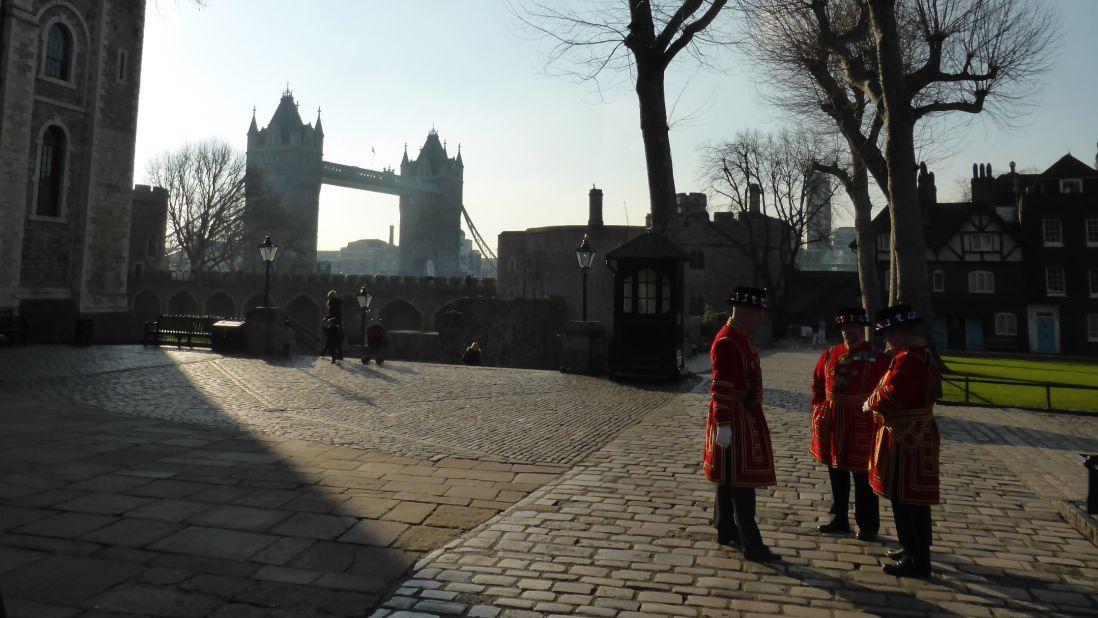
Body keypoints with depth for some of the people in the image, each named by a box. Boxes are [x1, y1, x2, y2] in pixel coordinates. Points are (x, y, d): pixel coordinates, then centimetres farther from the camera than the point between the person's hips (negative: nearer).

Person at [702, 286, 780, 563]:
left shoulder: (742, 338, 12)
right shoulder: (726, 342, -20)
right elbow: (721, 389, -23)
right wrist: (723, 425, -25)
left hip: (746, 418, 10)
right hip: (735, 419, -10)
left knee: (729, 479, 18)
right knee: (742, 481, -5)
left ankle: (726, 531, 30)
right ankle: (752, 545, 2)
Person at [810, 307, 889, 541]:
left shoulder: (877, 359, -7)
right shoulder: (830, 354, 6)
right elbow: (818, 383, 15)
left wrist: (874, 413, -12)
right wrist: (819, 408, 8)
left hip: (861, 426, -4)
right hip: (832, 424, 5)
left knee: (863, 478, 3)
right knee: (837, 475, 14)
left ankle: (868, 526, 16)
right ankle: (839, 520, 26)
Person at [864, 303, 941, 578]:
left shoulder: (908, 359, -22)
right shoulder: (923, 354, 12)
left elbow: (888, 397, -26)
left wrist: (870, 404, -7)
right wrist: (879, 401, 5)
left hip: (906, 440, -10)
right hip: (918, 435, 10)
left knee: (906, 501, 0)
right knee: (913, 499, 20)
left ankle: (916, 561, 10)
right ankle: (914, 550, 33)